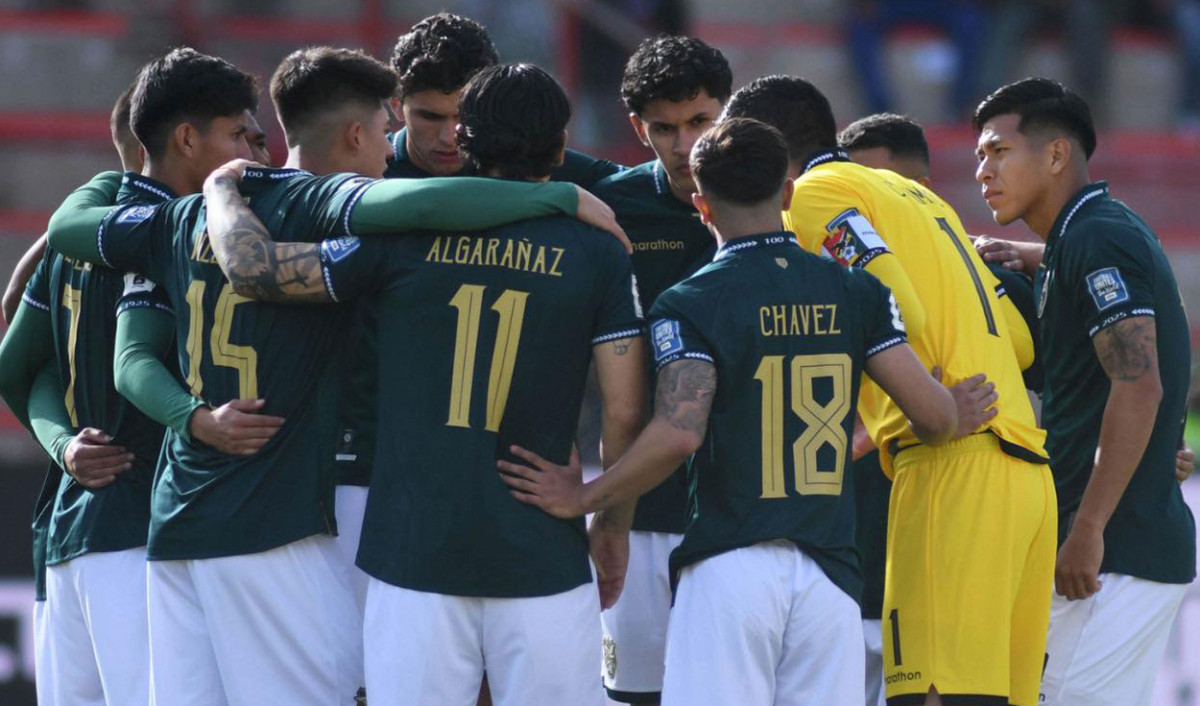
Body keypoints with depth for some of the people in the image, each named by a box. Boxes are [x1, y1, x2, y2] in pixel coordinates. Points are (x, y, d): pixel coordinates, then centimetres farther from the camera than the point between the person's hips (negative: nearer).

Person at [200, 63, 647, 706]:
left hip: (413, 551, 0)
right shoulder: (597, 253, 1)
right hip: (543, 555, 0)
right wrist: (613, 526, 15)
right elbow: (624, 414, 0)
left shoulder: (405, 238, 1)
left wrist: (223, 189, 22)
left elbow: (253, 268, 2)